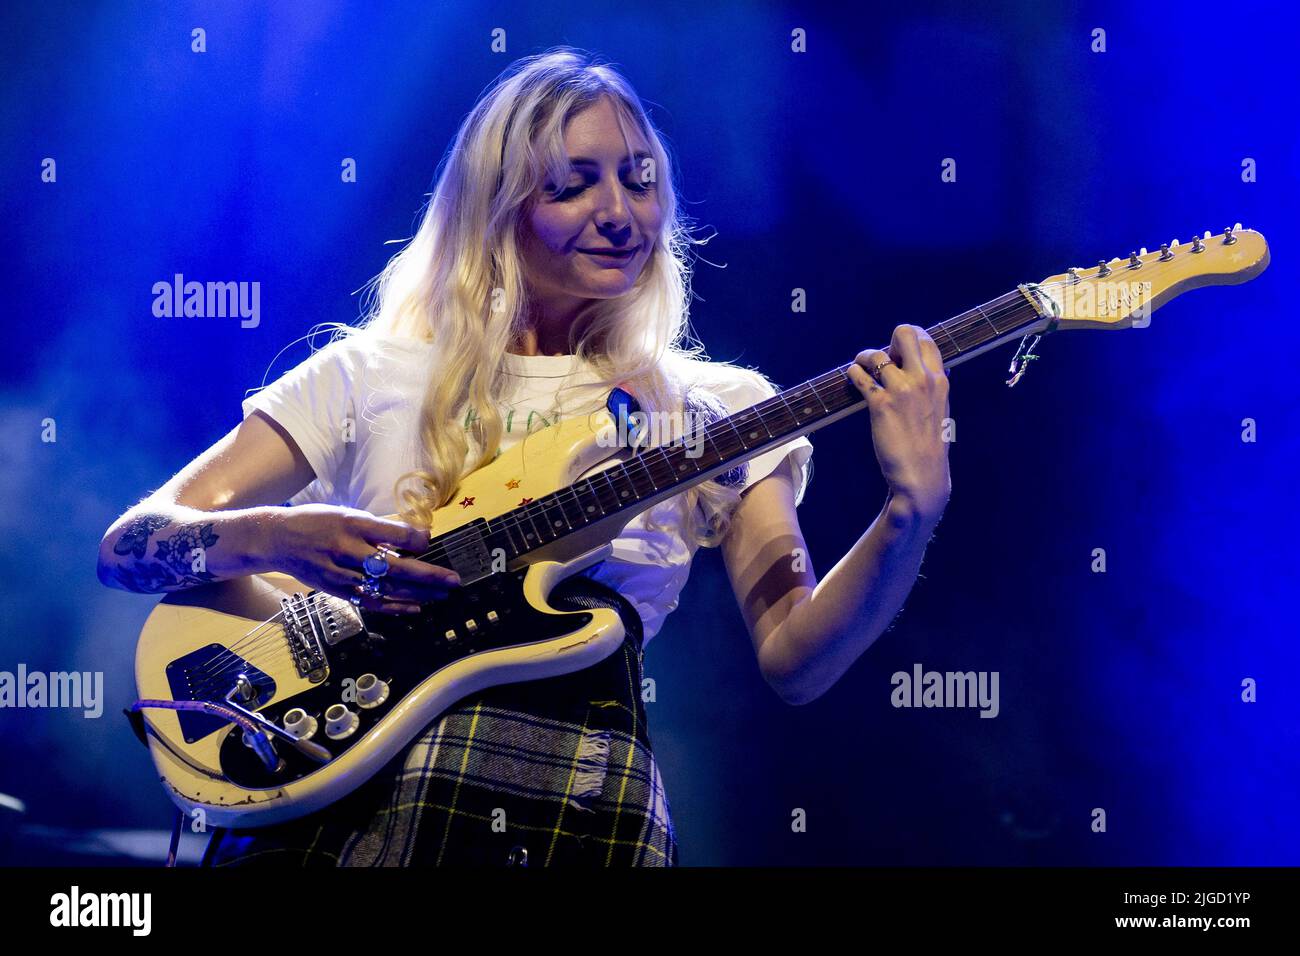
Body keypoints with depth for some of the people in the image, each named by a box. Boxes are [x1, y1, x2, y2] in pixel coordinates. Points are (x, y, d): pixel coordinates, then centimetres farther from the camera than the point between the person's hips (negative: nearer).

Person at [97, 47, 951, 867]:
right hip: (348, 799, 0)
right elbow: (127, 547, 9)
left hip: (584, 813, 0)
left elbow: (795, 661, 3)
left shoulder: (713, 411, 14)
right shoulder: (371, 374, 13)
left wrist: (913, 511, -13)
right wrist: (276, 539, -11)